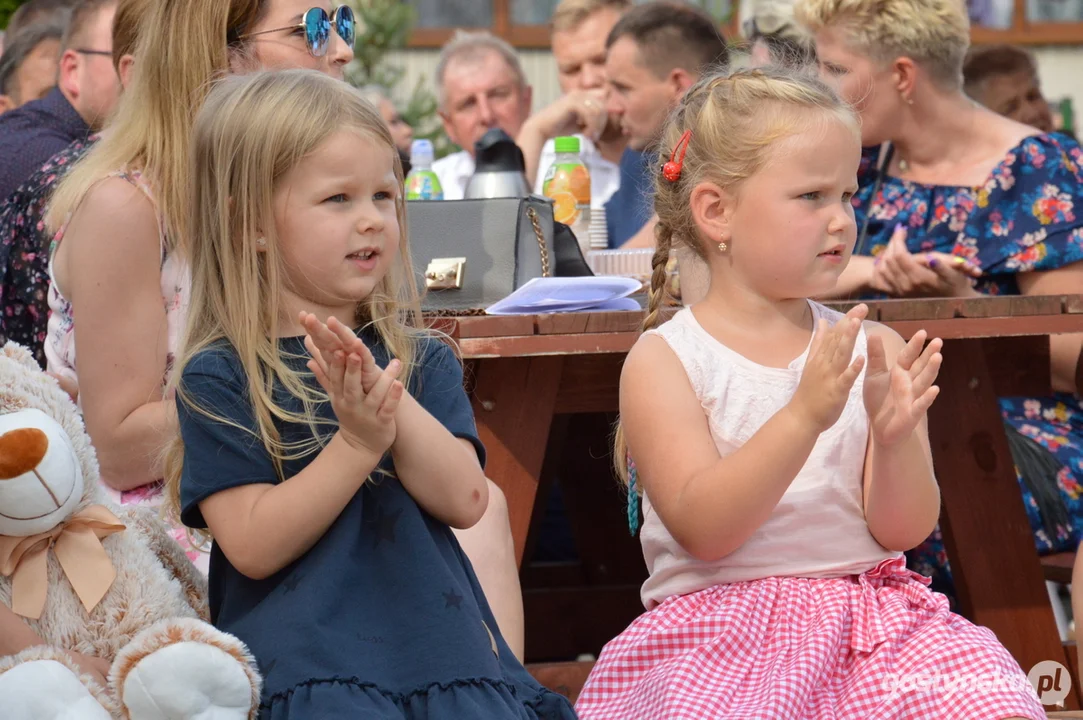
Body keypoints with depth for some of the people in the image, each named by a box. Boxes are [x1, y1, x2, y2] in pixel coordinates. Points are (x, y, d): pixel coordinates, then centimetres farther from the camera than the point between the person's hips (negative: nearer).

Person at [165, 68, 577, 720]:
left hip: (442, 640, 4)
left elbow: (465, 501, 0)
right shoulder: (220, 377, 1)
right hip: (306, 659, -4)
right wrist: (358, 443, -15)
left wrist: (394, 404, -14)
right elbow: (253, 547, -8)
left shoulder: (422, 359, 15)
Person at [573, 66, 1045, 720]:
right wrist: (804, 417, -26)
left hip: (872, 618, 3)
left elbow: (904, 530, 3)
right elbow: (703, 530, -14)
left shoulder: (874, 349, 8)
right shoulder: (664, 362, -2)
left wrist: (896, 438, -19)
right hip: (720, 634, -3)